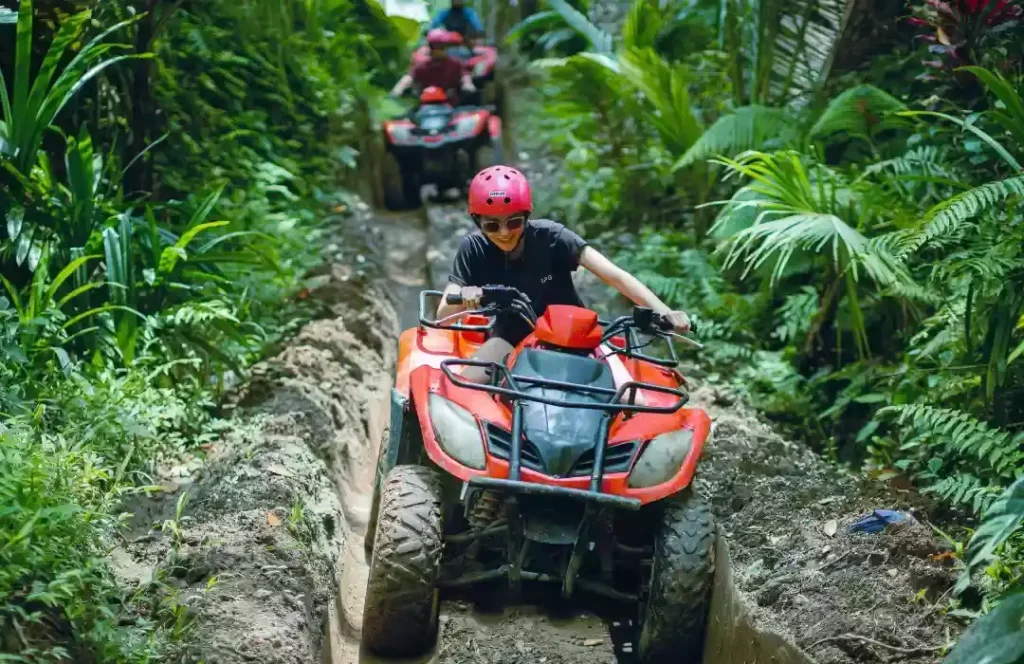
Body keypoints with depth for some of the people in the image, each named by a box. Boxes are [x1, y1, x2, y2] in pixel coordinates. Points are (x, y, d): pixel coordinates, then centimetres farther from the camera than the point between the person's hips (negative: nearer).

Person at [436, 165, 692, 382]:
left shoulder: (550, 237, -22)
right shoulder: (474, 249, -15)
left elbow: (615, 275, -28)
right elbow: (442, 317, -18)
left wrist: (664, 312, -42)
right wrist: (459, 299, -43)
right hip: (512, 336, 2)